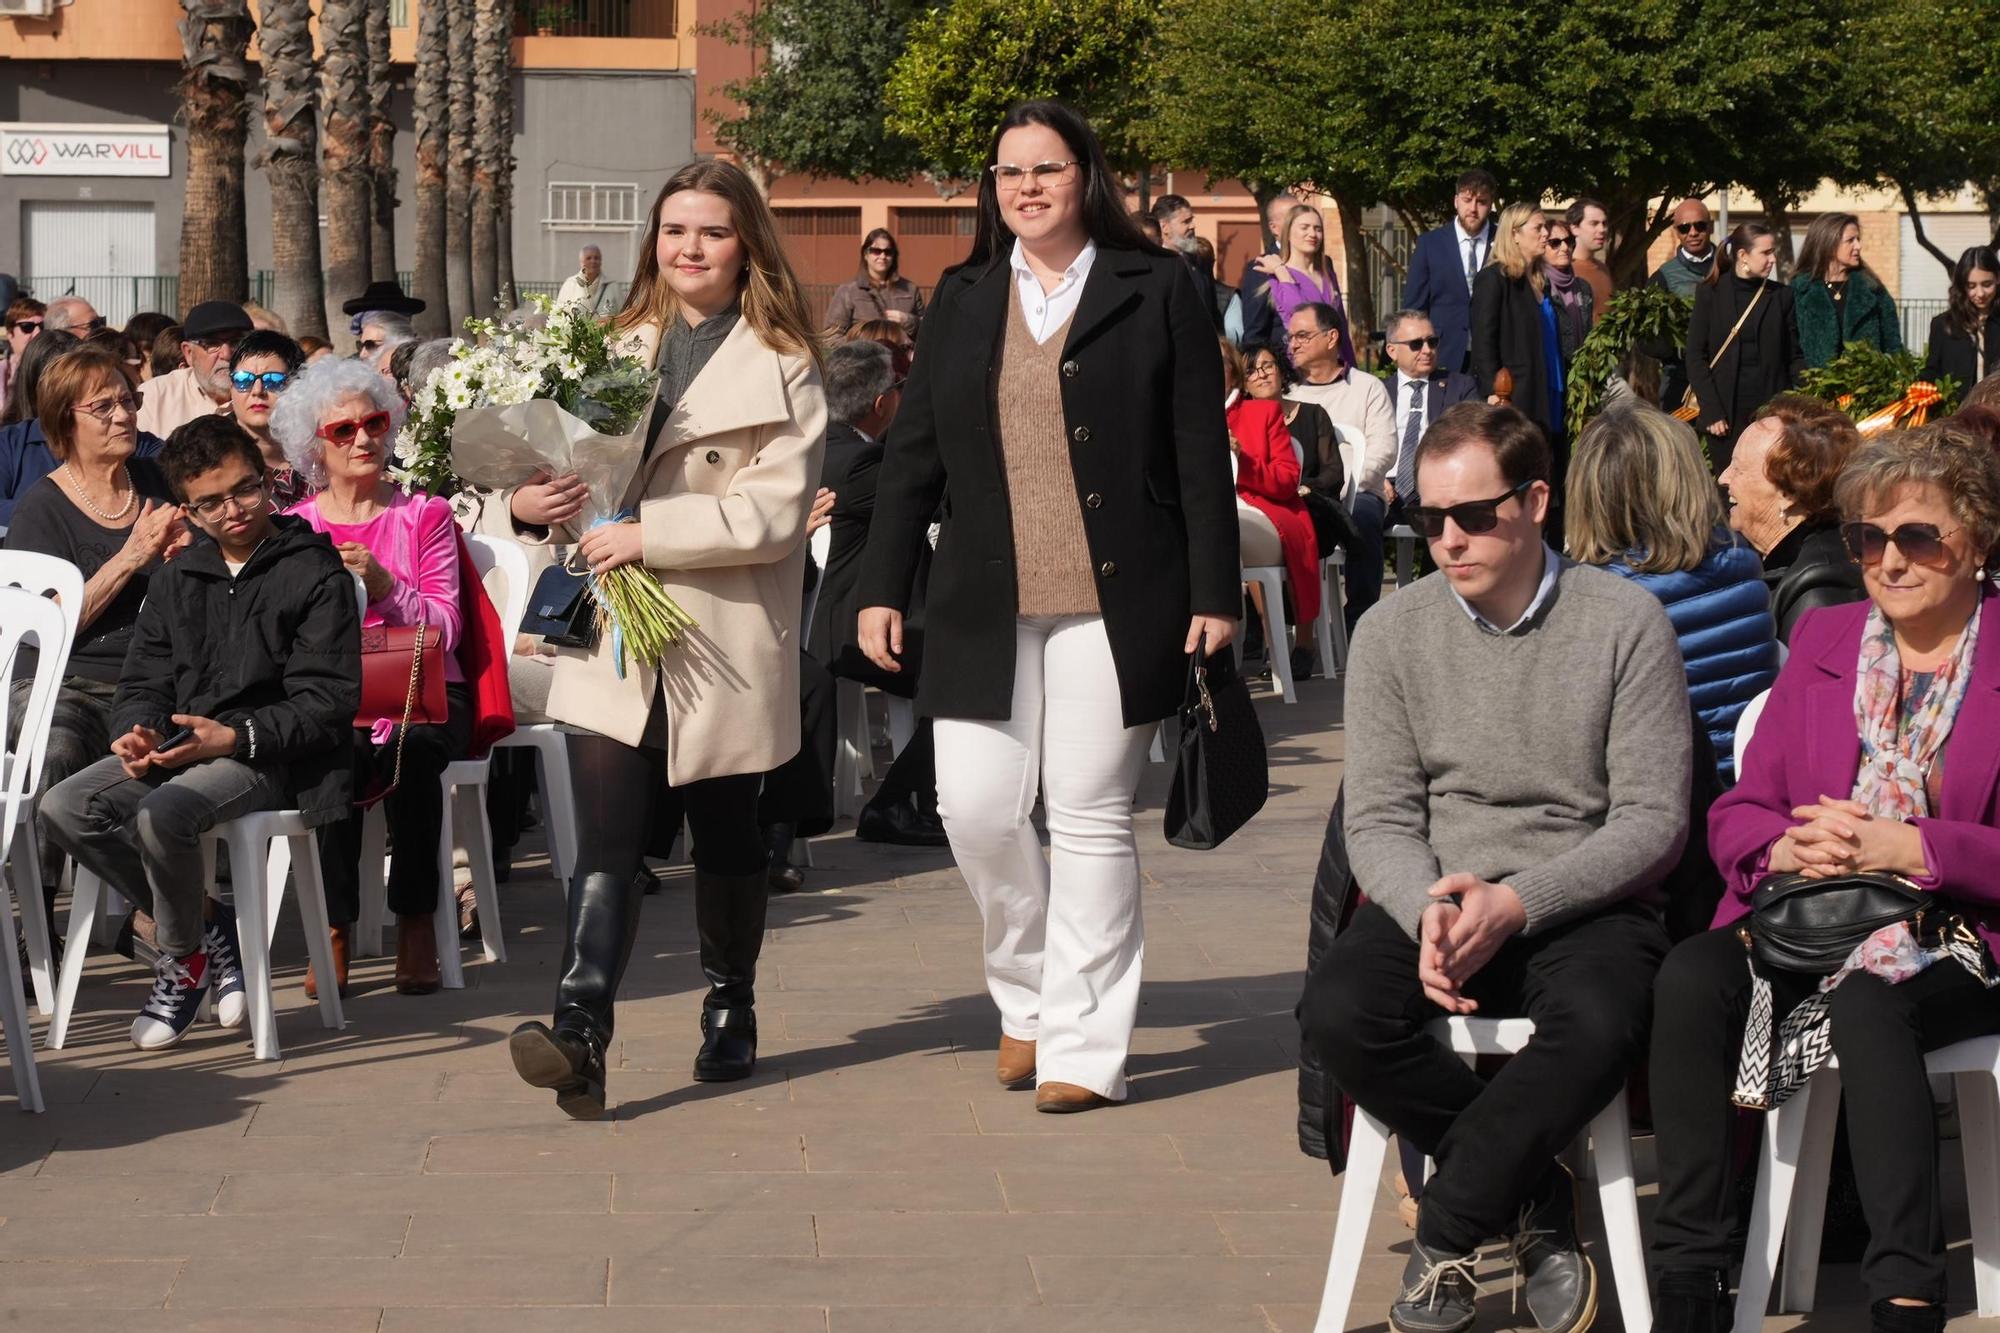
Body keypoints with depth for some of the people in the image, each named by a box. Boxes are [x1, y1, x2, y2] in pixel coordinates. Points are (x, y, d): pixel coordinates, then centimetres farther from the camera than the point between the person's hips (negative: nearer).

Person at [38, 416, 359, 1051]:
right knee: (65, 809, -17)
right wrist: (136, 733, -7)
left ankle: (184, 960, -5)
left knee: (162, 816, -34)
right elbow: (143, 681, 17)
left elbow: (329, 700, -9)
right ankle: (209, 926, -2)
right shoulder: (176, 581, 19)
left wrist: (236, 737, -22)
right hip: (177, 745, 7)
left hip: (269, 755, -7)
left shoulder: (316, 573, -2)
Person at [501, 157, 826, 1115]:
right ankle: (579, 1035, -21)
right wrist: (528, 503, -2)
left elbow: (776, 507, -12)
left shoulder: (779, 365, -2)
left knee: (724, 833, 13)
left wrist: (647, 536, -18)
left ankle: (730, 1011, 33)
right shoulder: (619, 346, 14)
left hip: (723, 641, -2)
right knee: (609, 839, -11)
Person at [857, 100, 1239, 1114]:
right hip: (984, 603, 3)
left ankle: (1083, 1047, 6)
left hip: (1112, 602, -3)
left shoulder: (1154, 291, 3)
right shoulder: (963, 300, 13)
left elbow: (1201, 453, 1)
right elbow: (912, 453, 14)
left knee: (1091, 820, -2)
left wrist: (1214, 593, -4)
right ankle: (1027, 992, 22)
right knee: (976, 810, -2)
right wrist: (882, 587, 8)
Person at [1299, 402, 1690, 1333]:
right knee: (1337, 1012, -29)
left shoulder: (1624, 622, -3)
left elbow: (1652, 820, -7)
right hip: (1433, 897, 2)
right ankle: (1535, 1203, -9)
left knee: (1600, 1023, -36)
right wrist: (1428, 909, -20)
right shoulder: (1393, 632, 5)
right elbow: (1378, 818, 3)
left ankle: (1443, 1238, -16)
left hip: (1580, 902, -2)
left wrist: (1515, 903, -20)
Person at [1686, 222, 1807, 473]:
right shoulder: (1710, 293, 3)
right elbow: (1695, 357, 0)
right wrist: (1711, 412, -8)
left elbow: (1795, 358, 10)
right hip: (1726, 413, -1)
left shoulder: (1782, 296, 8)